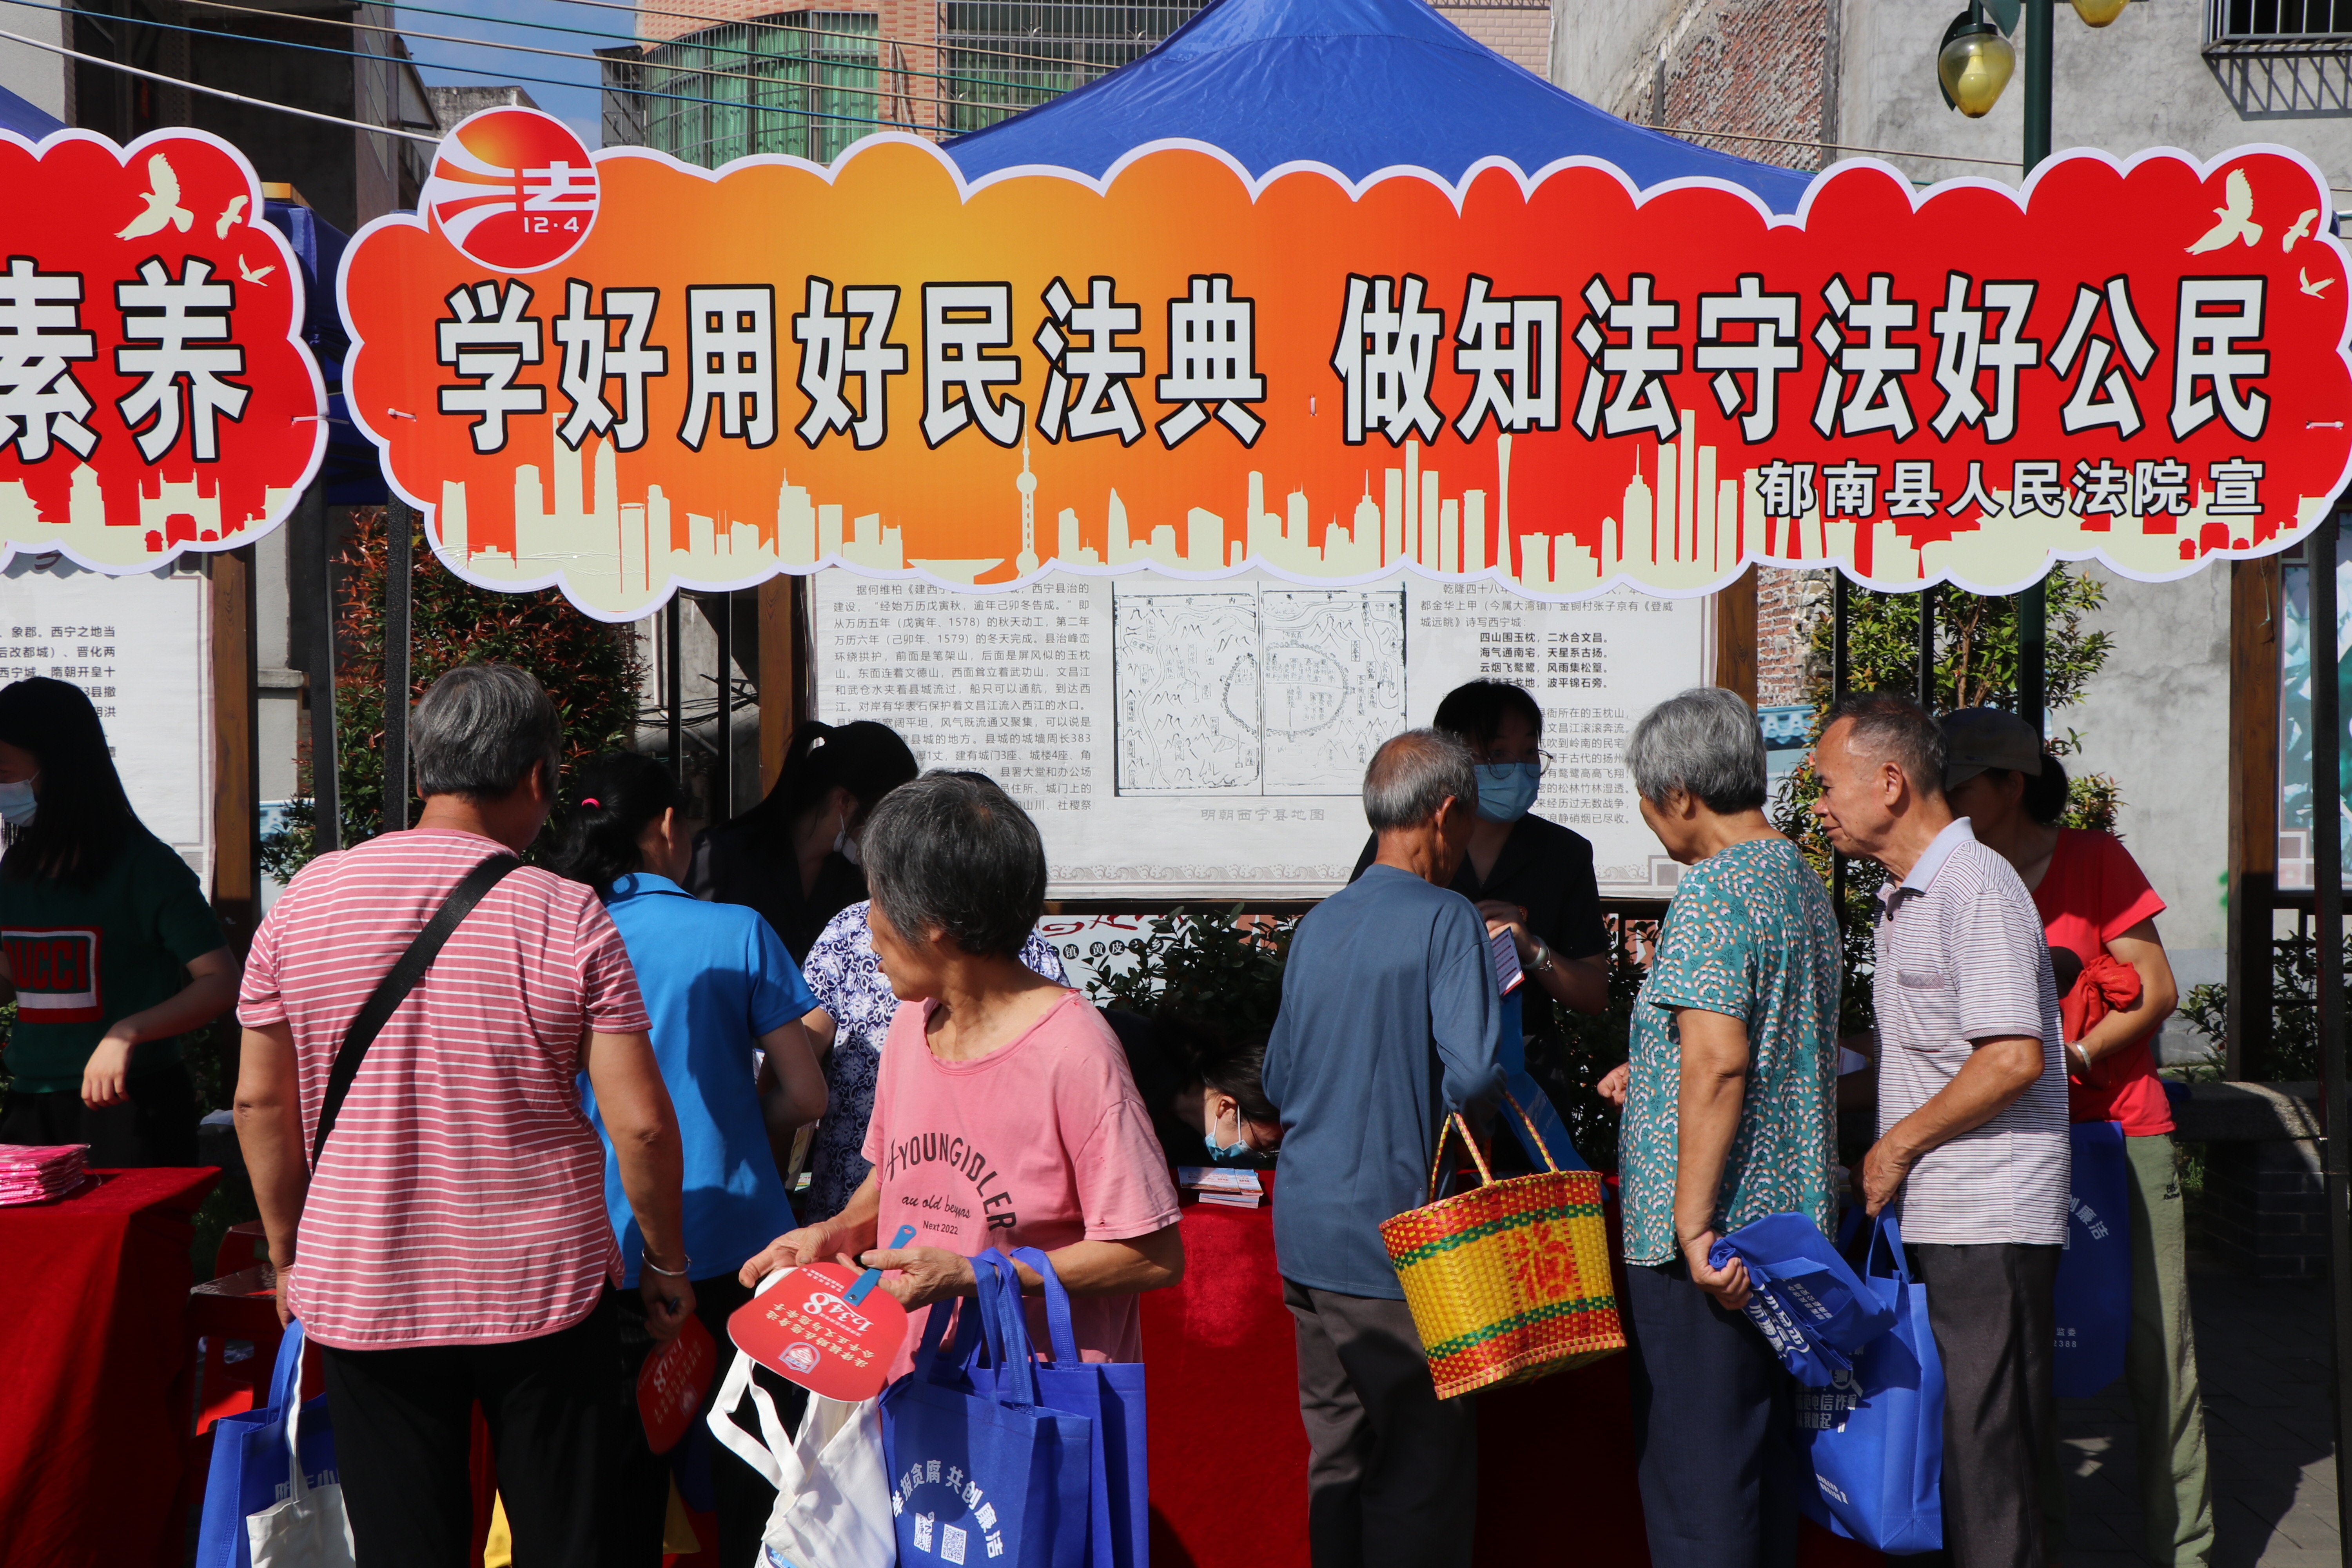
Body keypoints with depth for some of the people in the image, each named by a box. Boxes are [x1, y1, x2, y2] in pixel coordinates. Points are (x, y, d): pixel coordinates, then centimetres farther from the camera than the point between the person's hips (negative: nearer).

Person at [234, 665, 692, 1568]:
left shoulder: (304, 901, -1)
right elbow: (640, 1121, -11)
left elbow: (259, 1101, 4)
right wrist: (666, 1264, 4)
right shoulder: (569, 918, -10)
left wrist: (289, 1258, 15)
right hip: (542, 1289, -2)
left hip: (358, 1293, 2)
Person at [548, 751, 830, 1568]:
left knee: (621, 1478, 11)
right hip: (734, 1246, -2)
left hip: (609, 1254, 2)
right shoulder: (737, 932, -5)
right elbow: (804, 1094, -4)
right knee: (749, 1472, 9)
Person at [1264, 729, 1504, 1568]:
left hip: (1307, 1237, 7)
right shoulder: (1447, 919, -12)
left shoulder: (1318, 925, 9)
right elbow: (1474, 1074, -21)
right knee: (1422, 1470, 3)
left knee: (1336, 1456, 15)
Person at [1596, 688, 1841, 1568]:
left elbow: (1718, 1063, -24)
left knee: (1694, 1469, -2)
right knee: (1765, 1456, 16)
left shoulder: (1712, 893, -16)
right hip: (1789, 1221, 9)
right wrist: (1654, 1072, 29)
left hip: (1709, 1240, -9)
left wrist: (1693, 1225, -25)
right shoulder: (1803, 883, 13)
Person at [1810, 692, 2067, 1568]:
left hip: (1988, 1219, -10)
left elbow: (2015, 1058, -22)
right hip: (1930, 1216, 10)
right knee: (1955, 1441, 13)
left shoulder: (1975, 888, -14)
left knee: (1984, 1452, -5)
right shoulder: (1901, 898, 17)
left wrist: (1896, 1146, -14)